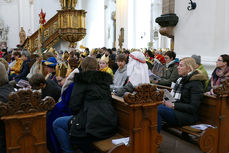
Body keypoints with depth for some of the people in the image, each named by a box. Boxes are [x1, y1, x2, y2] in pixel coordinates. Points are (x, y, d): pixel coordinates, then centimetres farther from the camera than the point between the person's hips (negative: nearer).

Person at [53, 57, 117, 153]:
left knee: (57, 124, 10)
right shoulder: (105, 78, 14)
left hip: (94, 124, -7)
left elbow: (74, 106, -8)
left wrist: (75, 113, 15)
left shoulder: (81, 80, -3)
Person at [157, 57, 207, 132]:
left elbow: (193, 108, -16)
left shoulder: (196, 83, -10)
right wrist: (168, 101, 0)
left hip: (188, 115, -8)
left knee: (158, 109, -30)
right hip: (175, 109, 8)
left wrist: (173, 105, -18)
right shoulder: (181, 79, 16)